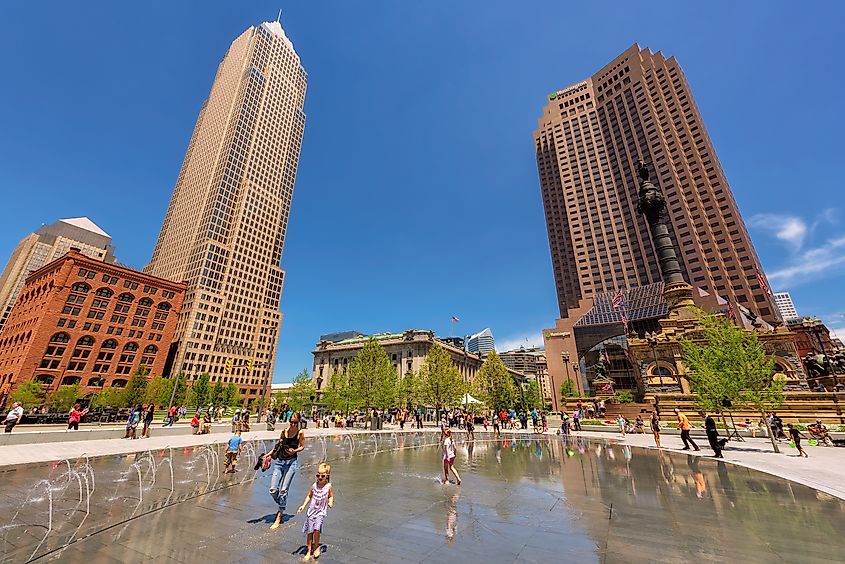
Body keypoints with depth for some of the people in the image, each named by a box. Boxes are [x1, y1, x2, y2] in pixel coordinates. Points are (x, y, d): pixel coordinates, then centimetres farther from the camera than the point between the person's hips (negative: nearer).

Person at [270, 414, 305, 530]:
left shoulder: (300, 432, -5)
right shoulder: (284, 431, 4)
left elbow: (302, 446, 2)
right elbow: (278, 446, 15)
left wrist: (295, 450, -16)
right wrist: (269, 454, 5)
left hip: (291, 462, -3)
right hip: (279, 461, 3)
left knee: (283, 490, -3)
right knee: (273, 490, -1)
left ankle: (279, 517, 13)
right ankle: (282, 506, 28)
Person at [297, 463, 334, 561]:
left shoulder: (328, 486, -12)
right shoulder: (314, 485, -8)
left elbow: (331, 496, 3)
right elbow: (309, 496, 8)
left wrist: (331, 502, -16)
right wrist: (303, 505, 0)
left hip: (321, 511, -2)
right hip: (311, 510, 2)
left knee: (317, 529, -16)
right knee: (310, 532, 7)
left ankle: (316, 547, 11)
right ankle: (309, 551, 26)